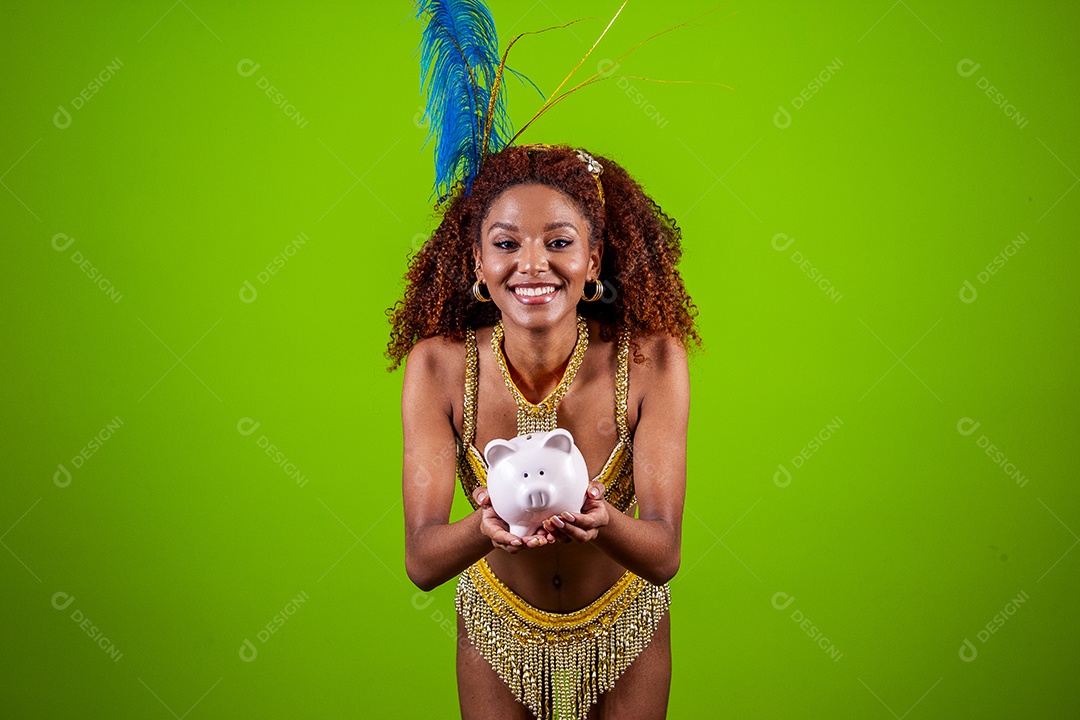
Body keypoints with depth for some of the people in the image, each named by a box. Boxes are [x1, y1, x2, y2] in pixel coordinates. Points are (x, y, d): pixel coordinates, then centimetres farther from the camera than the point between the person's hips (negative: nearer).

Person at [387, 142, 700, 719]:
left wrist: (602, 521, -46)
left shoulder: (651, 358, -23)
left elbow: (664, 556, -25)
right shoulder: (438, 364, -22)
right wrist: (487, 528, -45)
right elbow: (421, 563, -24)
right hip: (498, 632, 1)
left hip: (625, 629, 0)